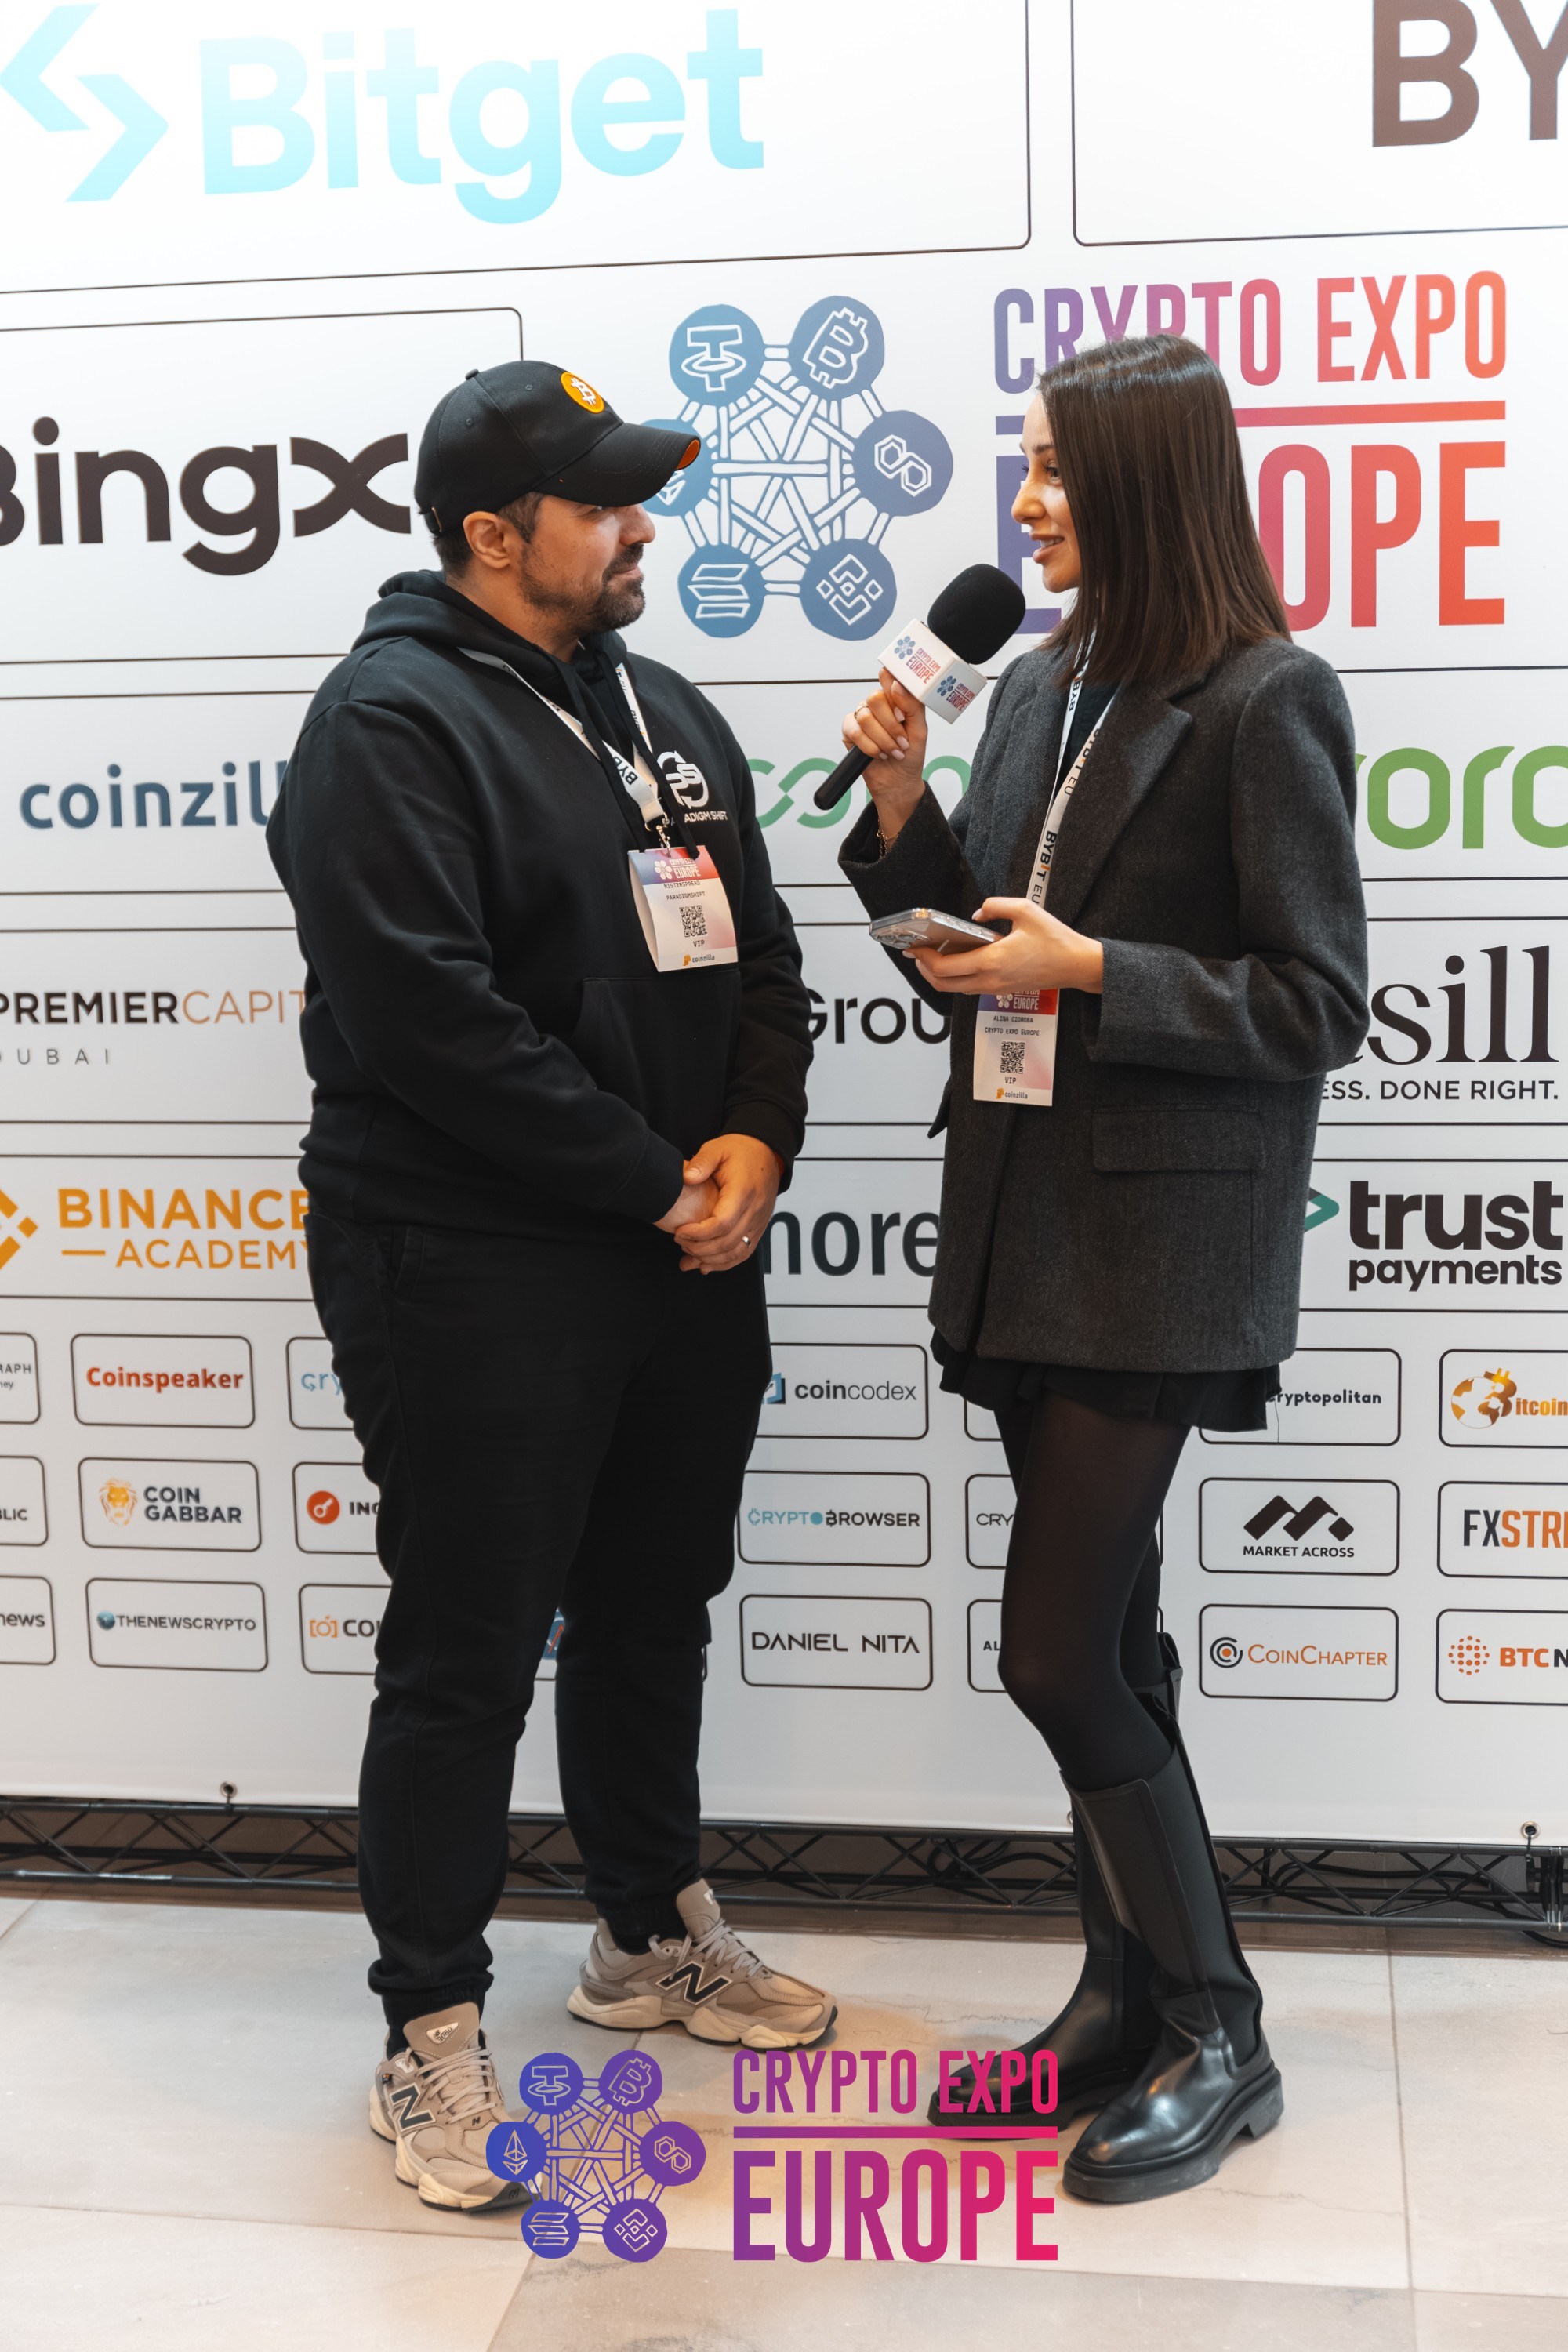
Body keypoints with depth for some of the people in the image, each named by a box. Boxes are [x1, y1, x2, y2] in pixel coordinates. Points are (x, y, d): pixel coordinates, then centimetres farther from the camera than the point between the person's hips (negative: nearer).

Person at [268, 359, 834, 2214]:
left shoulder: (664, 712, 14)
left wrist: (754, 1141, -5)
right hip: (476, 1278, -8)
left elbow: (757, 956, 14)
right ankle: (431, 2032, 18)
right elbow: (428, 1019, -22)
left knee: (653, 1609, 20)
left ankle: (653, 1936, 39)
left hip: (686, 1263, 8)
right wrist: (657, 1184, -17)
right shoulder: (392, 720, -12)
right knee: (468, 1652, 2)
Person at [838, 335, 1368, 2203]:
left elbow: (1318, 1004, -12)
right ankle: (1126, 1999, 27)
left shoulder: (1267, 703, -10)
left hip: (1163, 1237, -7)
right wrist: (901, 804, 1)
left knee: (1059, 1652, -7)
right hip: (1026, 1216, 7)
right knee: (1104, 1642, 14)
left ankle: (1216, 2035, 11)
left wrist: (1090, 973, -18)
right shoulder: (1040, 690, 12)